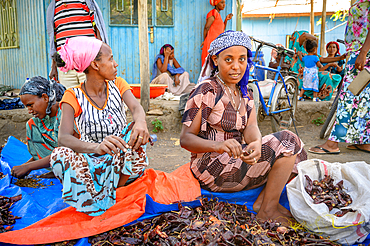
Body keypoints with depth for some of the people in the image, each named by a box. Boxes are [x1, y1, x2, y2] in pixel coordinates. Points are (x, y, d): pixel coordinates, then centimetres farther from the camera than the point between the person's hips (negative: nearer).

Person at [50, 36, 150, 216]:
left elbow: (136, 108, -17)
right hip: (93, 162, -2)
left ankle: (112, 196, -16)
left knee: (137, 130, -26)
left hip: (120, 161, 2)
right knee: (60, 155, -30)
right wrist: (97, 147, -45)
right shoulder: (73, 96, -8)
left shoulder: (117, 85, 3)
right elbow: (63, 138, -24)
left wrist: (140, 122, -43)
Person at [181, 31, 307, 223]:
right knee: (287, 142, -17)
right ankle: (268, 210, -10)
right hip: (212, 168, -8)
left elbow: (251, 126, -5)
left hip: (238, 161, 8)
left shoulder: (244, 93, 12)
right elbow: (185, 139, -15)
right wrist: (218, 145, -35)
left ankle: (263, 200, -4)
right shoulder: (207, 91, -11)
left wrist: (256, 143, -30)